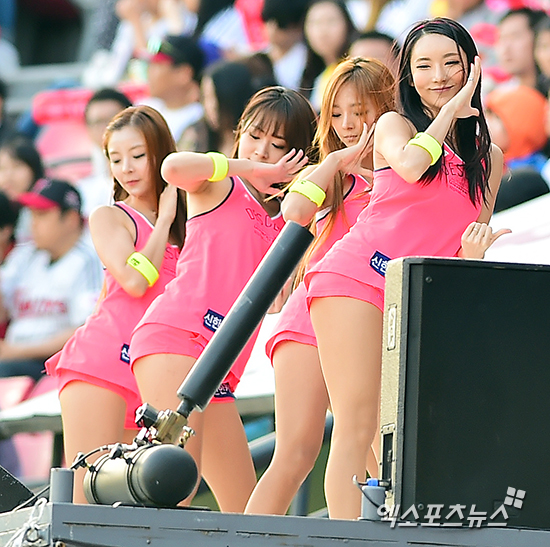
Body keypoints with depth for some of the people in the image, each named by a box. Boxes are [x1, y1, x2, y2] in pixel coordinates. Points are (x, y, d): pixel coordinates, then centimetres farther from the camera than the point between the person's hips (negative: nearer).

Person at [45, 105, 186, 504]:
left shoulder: (185, 225, 21)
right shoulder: (109, 217, 8)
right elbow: (134, 280, -9)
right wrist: (164, 220, 2)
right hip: (100, 364, -5)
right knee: (86, 495, -15)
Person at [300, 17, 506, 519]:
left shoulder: (488, 158, 18)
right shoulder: (395, 125, 8)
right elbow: (410, 165, -15)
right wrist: (451, 108, -3)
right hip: (357, 278, -4)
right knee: (356, 424, -14)